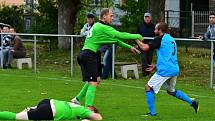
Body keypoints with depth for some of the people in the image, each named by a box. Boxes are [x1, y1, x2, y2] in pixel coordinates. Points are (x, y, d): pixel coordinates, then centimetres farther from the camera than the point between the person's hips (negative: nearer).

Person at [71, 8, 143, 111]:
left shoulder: (98, 26, 18)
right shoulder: (103, 28, -14)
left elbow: (115, 39, 21)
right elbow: (120, 35, -17)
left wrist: (129, 47, 19)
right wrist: (137, 36, -7)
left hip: (85, 55, 11)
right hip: (89, 55, -11)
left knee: (96, 79, 22)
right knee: (93, 82, -12)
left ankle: (77, 99, 30)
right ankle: (88, 108, -16)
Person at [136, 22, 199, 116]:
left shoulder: (160, 39, -8)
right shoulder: (171, 39, 19)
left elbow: (145, 48, -13)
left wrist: (138, 40, 5)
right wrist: (156, 65, 25)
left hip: (165, 71, -9)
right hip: (175, 70, 9)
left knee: (148, 87, 1)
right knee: (171, 91, 26)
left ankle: (152, 112, -3)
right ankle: (192, 102, 20)